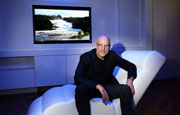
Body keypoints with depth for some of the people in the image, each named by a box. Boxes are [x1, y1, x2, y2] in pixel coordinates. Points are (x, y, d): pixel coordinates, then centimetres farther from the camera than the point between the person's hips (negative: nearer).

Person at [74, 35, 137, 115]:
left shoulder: (112, 56, -5)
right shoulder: (86, 57, -14)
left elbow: (131, 66, 6)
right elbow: (77, 78, -24)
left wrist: (130, 79, -15)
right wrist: (98, 86, -35)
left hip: (107, 87, 3)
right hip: (90, 88, -2)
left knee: (126, 89, -21)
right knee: (80, 89, -35)